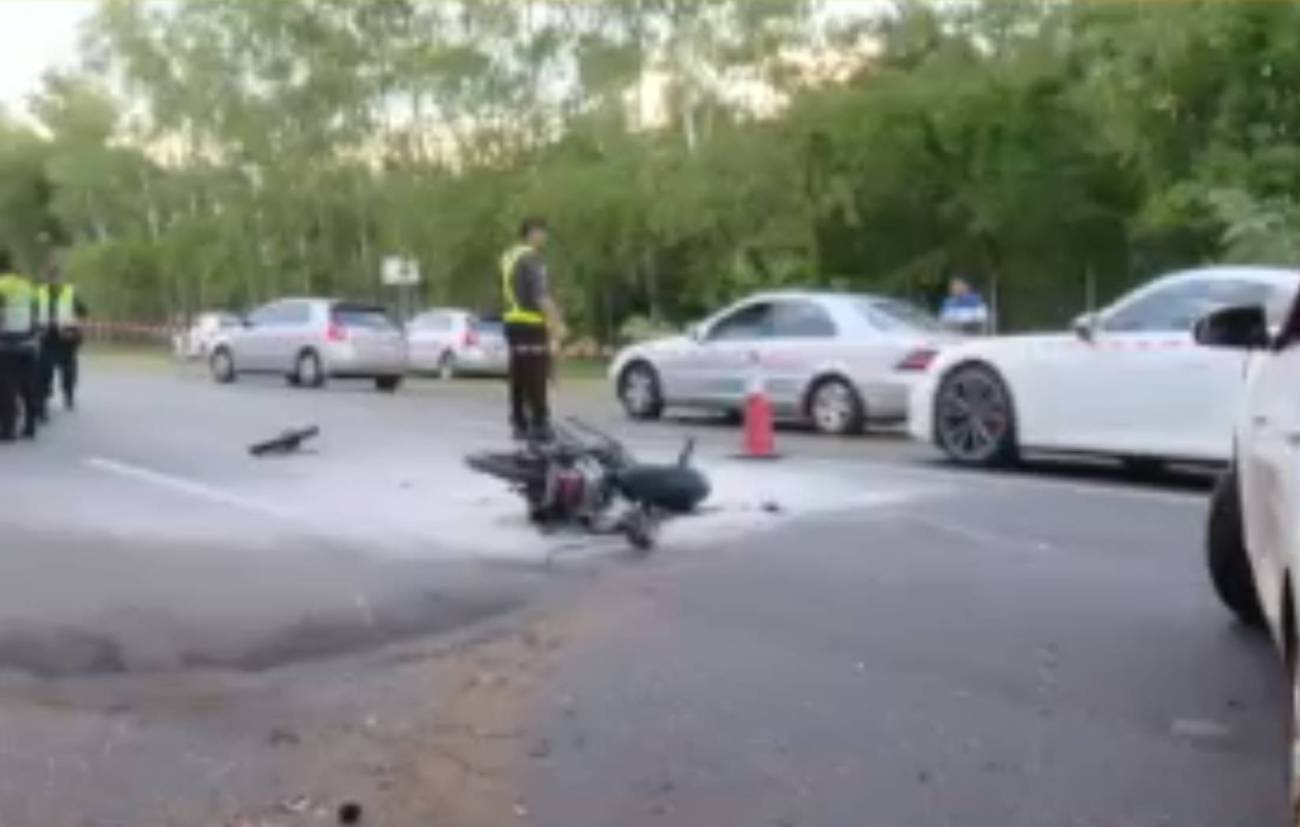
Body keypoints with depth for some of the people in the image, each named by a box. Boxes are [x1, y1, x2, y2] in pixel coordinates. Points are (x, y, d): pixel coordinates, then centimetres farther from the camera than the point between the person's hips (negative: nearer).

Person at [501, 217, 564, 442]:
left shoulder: (509, 257, 16)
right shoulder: (532, 258, -12)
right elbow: (542, 295, -20)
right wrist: (557, 323, -21)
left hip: (513, 321, 9)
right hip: (531, 324, -9)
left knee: (519, 378, 9)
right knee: (536, 378, -8)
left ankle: (519, 424, 12)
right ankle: (539, 424, -9)